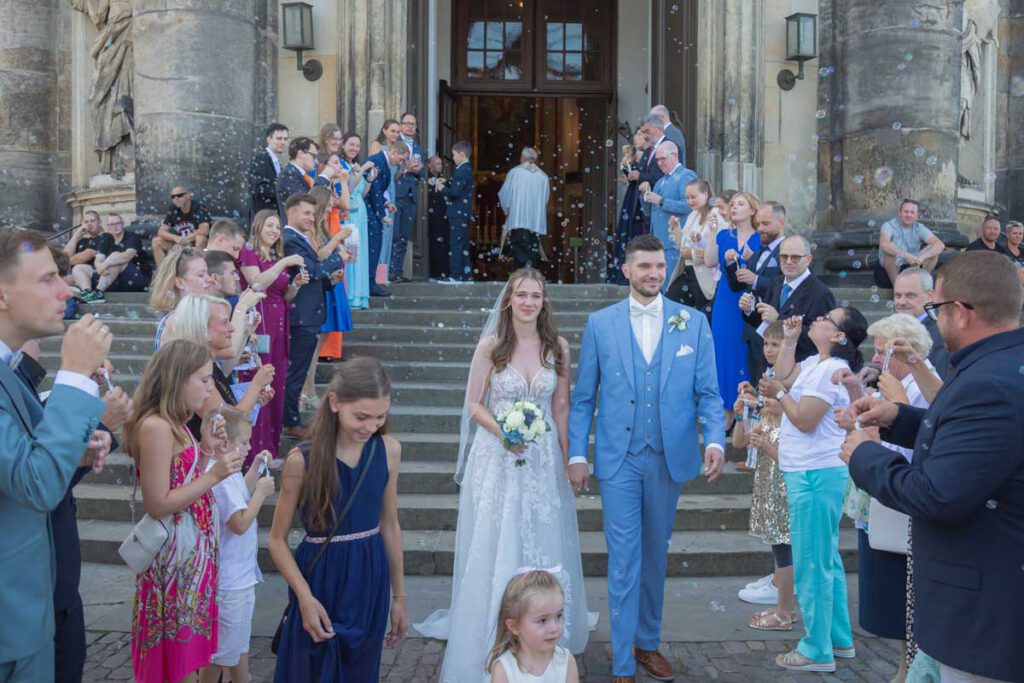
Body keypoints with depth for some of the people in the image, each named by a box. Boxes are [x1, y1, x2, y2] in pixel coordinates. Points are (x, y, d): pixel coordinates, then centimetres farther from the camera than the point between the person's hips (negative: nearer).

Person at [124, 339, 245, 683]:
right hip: (176, 553, -9)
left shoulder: (173, 424, 8)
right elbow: (157, 504, -22)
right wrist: (214, 475, -21)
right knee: (175, 655, 6)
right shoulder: (155, 427, -21)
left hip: (192, 549, 9)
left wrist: (204, 449, 2)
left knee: (188, 644, 20)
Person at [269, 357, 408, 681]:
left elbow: (390, 526, 5)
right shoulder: (303, 459, -16)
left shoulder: (389, 450, -6)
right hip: (320, 582, -3)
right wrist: (305, 597, -17)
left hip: (370, 585, 3)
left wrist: (399, 597, 10)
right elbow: (277, 539, -7)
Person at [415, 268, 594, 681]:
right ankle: (488, 640, 23)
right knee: (492, 547, 6)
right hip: (496, 457, -2)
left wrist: (567, 459, 3)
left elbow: (561, 408, 5)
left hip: (543, 458, 2)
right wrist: (502, 432, -19)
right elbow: (474, 403, -2)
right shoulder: (491, 345, -6)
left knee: (544, 546, 12)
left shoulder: (558, 347, -1)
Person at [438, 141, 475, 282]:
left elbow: (455, 192, -23)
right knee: (463, 245, 14)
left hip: (459, 213, -10)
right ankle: (466, 275, 20)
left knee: (456, 245, -8)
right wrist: (446, 183, 11)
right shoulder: (466, 169, 15)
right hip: (461, 213, 10)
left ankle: (456, 276, -7)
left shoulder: (462, 171, -16)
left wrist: (442, 189, -8)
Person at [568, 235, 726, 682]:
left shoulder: (693, 322, 2)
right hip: (619, 458, -1)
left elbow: (708, 392, 0)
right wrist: (577, 454, -2)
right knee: (624, 560, 1)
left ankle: (648, 642, 35)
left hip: (669, 457, 2)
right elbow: (583, 397, 3)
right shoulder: (600, 323, 1)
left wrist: (715, 440, -16)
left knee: (655, 555, 16)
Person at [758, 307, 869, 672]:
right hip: (812, 472, 10)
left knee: (811, 564, -2)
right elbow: (783, 377, 13)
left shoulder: (831, 369, -17)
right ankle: (839, 639, 30)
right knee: (826, 559, 18)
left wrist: (778, 393, -8)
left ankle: (818, 651, 9)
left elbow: (805, 420, -19)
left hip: (815, 474, -10)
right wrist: (789, 340, 11)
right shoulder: (816, 363, 12)